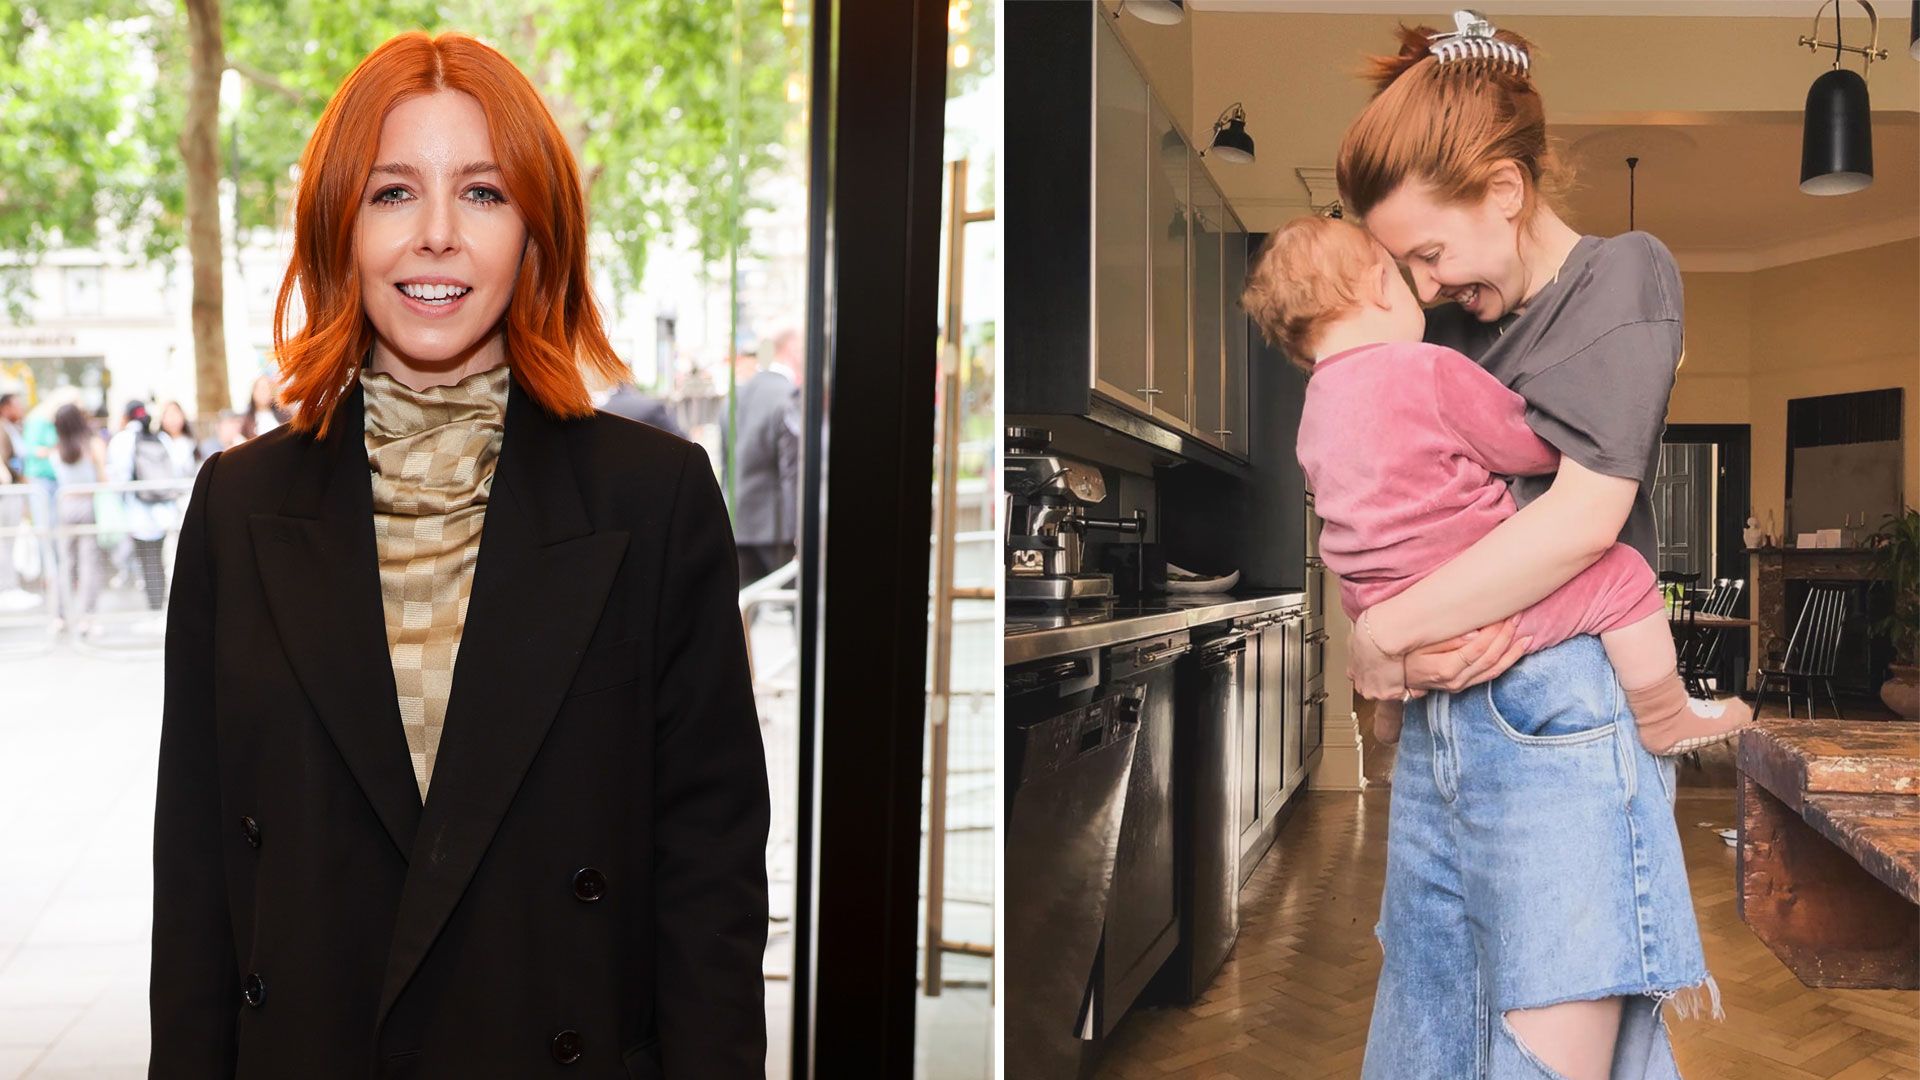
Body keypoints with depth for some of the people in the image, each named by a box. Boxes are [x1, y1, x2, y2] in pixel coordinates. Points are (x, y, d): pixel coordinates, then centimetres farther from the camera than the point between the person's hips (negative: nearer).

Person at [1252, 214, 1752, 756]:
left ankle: (1392, 710, 55)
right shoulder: (1430, 370, -17)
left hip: (1383, 615, 8)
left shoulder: (1314, 413, 7)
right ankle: (1666, 720, 12)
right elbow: (1532, 446, -7)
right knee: (1622, 575, 0)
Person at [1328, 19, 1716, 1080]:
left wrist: (1381, 636, -10)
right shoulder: (1449, 318, 18)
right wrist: (1401, 631, -10)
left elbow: (1582, 517, -15)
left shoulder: (1622, 273, -1)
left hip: (1558, 721, -6)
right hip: (1437, 725, 7)